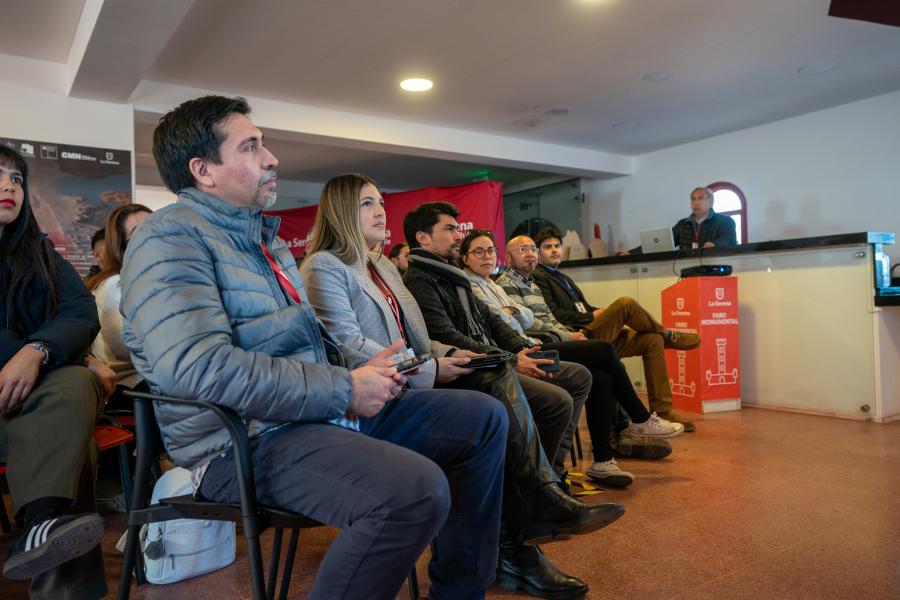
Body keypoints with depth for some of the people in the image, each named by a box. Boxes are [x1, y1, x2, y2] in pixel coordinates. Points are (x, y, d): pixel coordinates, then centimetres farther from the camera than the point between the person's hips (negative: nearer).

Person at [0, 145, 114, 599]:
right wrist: (82, 361, -14)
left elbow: (83, 313, -2)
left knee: (73, 385, -32)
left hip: (41, 386, 2)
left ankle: (42, 524, -49)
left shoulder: (37, 252, 15)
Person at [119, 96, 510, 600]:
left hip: (322, 410, 10)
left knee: (483, 418, 6)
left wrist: (363, 368, 4)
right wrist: (344, 389, -20)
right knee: (416, 490, -35)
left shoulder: (265, 235, 20)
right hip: (246, 439, -9)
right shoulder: (171, 236, -11)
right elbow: (198, 366, -26)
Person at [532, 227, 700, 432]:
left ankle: (662, 411, -1)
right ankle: (667, 335, 6)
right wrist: (591, 316, -9)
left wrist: (601, 313, 3)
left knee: (653, 340, -2)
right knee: (626, 304, -24)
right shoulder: (538, 277, -2)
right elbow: (554, 315, -14)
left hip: (597, 334, 9)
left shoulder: (564, 278, 28)